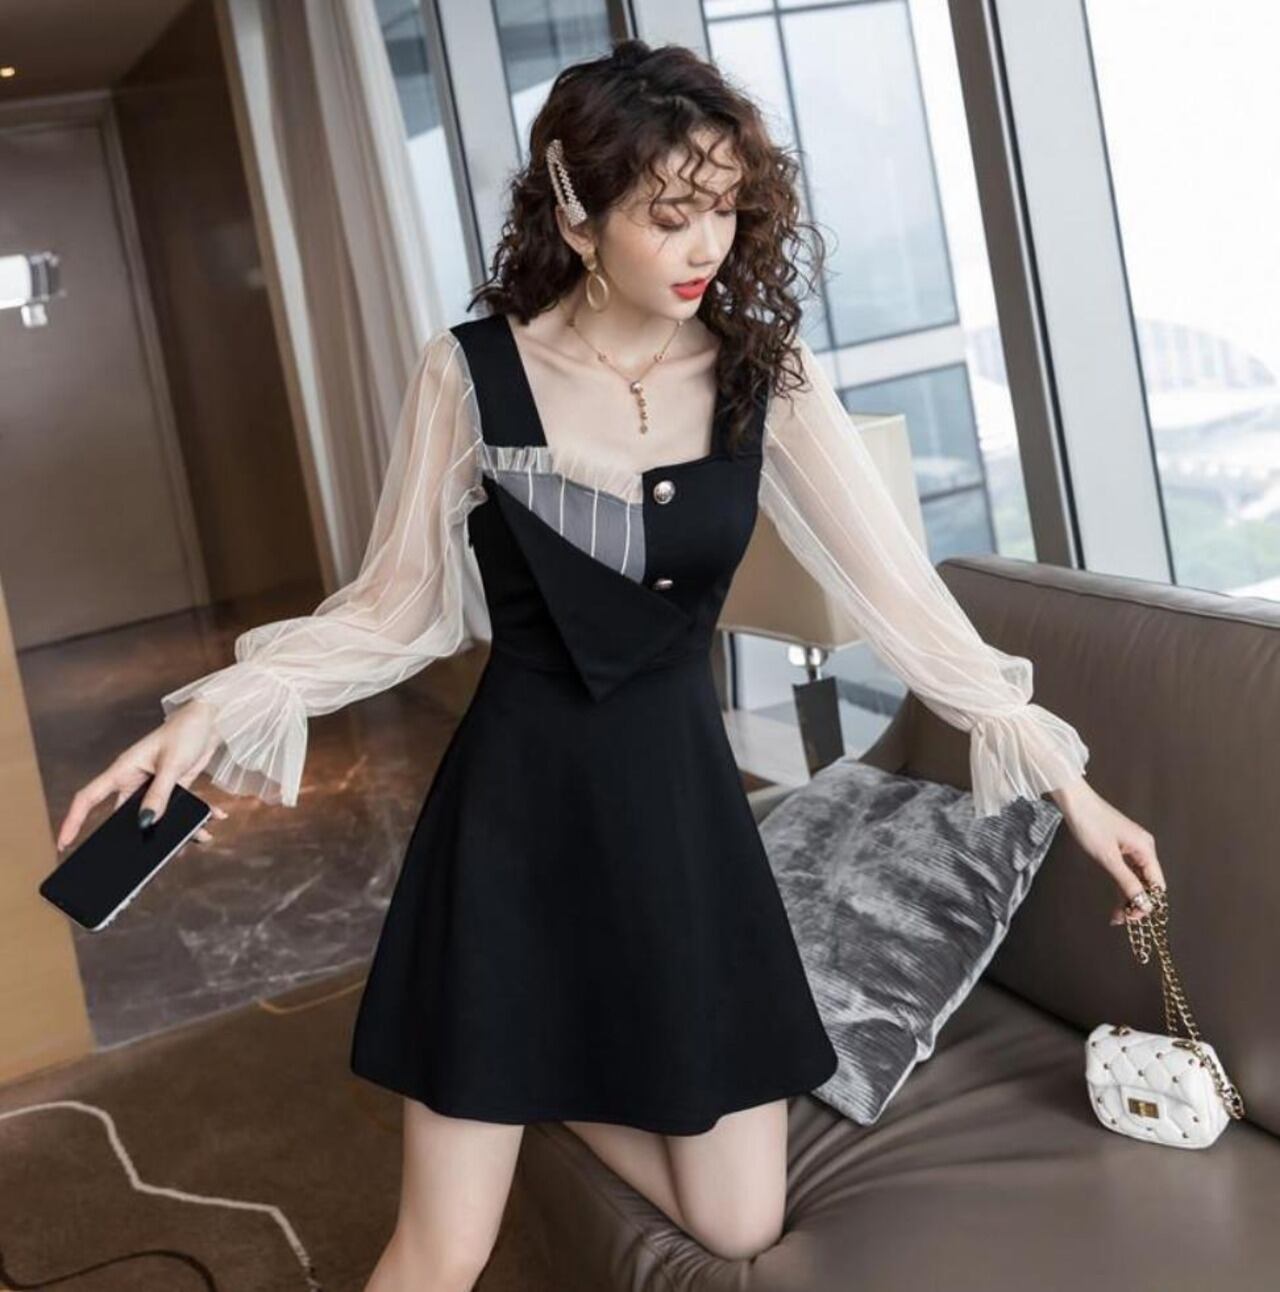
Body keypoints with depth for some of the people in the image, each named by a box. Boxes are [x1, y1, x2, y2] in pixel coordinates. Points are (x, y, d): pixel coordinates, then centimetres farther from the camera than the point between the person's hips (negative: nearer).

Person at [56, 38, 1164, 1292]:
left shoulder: (766, 372, -5)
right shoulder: (470, 375, -10)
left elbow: (893, 583, -3)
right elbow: (392, 606, -1)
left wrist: (1064, 775, -4)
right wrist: (221, 704, -16)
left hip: (682, 799, 2)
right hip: (516, 804, -2)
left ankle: (568, 1087, 37)